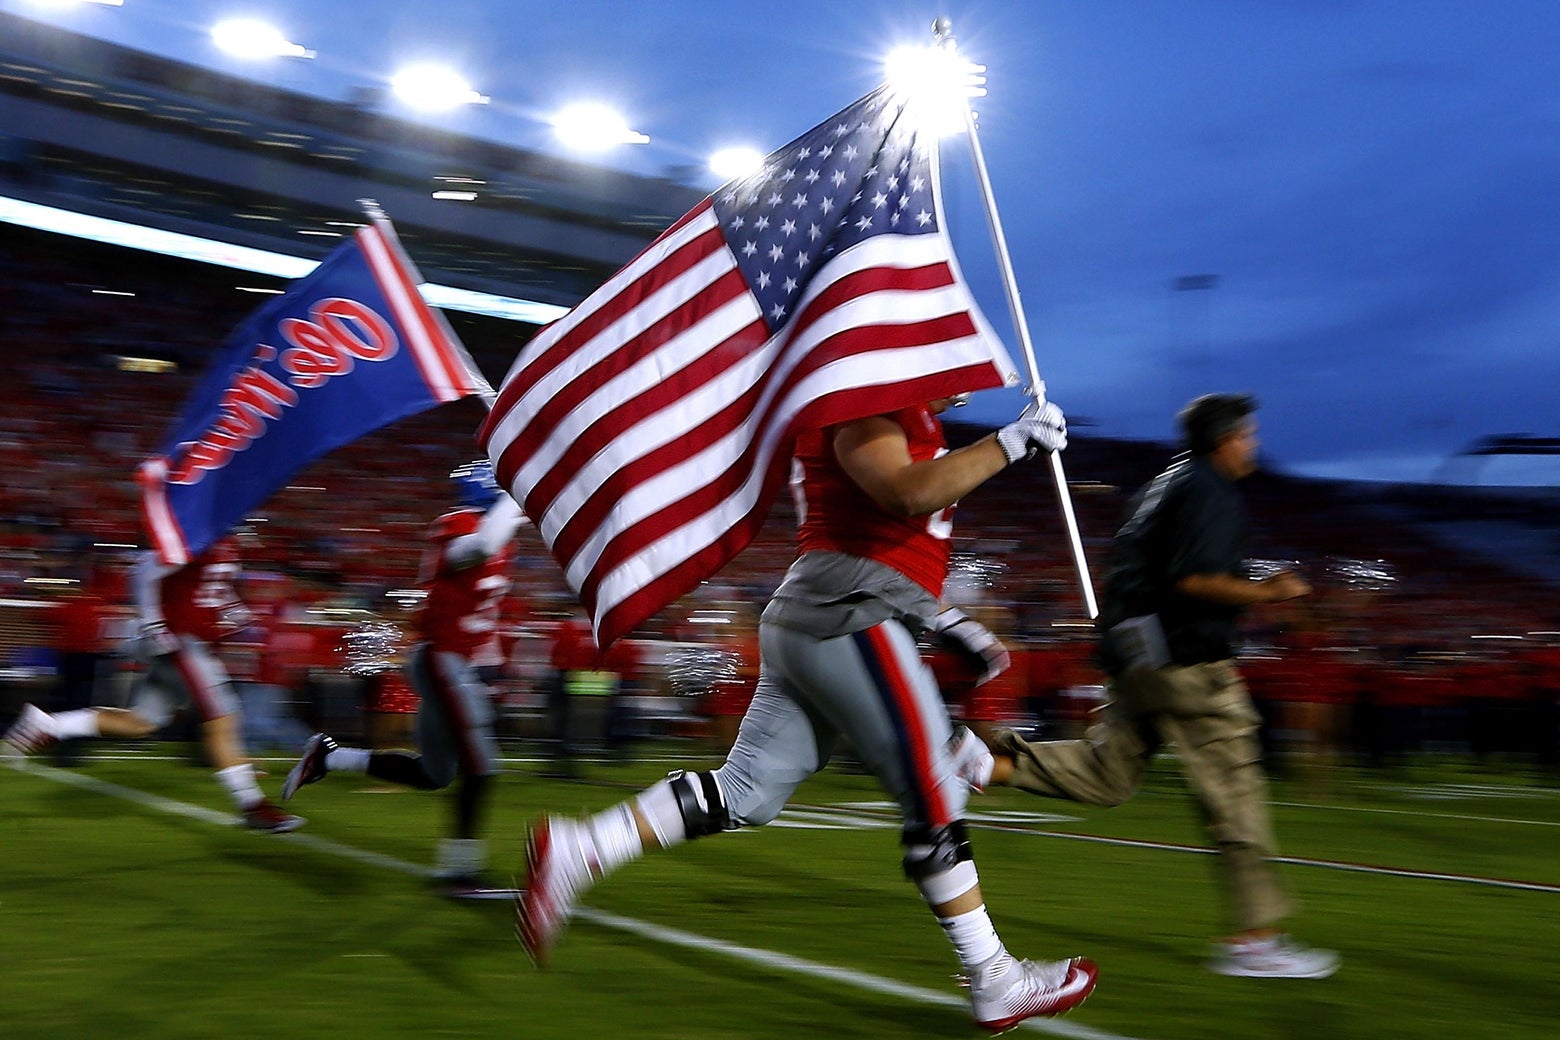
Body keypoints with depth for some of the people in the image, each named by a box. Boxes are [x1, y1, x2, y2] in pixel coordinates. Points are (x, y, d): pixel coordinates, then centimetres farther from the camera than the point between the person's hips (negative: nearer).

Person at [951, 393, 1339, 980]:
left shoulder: (1166, 484, 20)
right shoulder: (1212, 492, -9)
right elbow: (1193, 578, -21)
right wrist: (1267, 593, -12)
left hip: (1132, 653, 9)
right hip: (1184, 657, -9)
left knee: (1106, 774, 12)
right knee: (1235, 793, -3)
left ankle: (990, 762, -3)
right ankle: (1252, 938, 1)